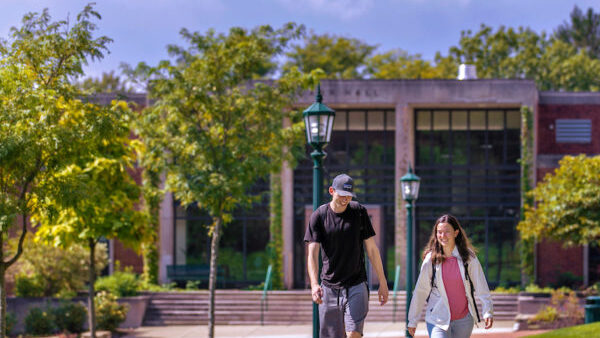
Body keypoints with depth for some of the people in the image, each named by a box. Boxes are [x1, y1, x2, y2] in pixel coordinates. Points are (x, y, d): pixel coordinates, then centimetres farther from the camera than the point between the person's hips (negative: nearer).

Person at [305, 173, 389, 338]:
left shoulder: (359, 212, 0)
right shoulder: (319, 216, -3)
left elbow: (371, 249, 5)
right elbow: (313, 253, -10)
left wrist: (383, 283, 4)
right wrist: (314, 284, -26)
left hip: (356, 286, -1)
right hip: (329, 286, 1)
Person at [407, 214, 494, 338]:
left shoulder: (468, 257, -4)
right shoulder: (431, 259, -4)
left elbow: (481, 287, -4)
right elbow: (420, 291, 1)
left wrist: (488, 312, -14)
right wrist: (412, 320, 4)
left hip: (463, 319, 1)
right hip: (438, 320, -1)